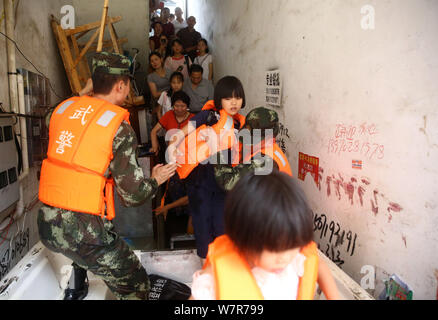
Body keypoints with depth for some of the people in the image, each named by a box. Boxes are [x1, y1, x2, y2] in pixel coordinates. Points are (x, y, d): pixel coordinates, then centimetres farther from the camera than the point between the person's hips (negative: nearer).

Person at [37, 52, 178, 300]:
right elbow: (133, 195, -12)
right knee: (136, 285, 11)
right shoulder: (119, 126, -13)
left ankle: (75, 290, 50)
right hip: (84, 232, -7)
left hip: (47, 223, 7)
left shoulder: (63, 108, 4)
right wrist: (156, 180, 8)